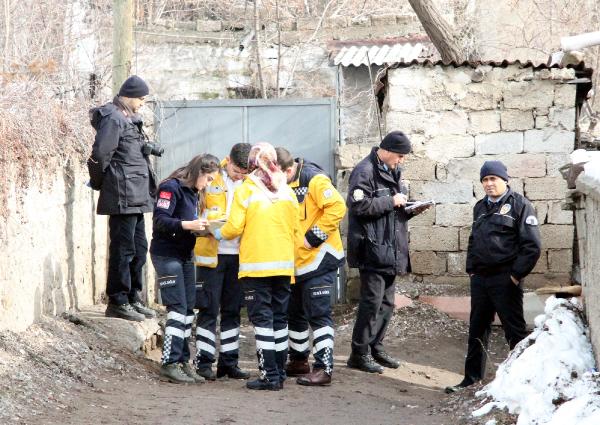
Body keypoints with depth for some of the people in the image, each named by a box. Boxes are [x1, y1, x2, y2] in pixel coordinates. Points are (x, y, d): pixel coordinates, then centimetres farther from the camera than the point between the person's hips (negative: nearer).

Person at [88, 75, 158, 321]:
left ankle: (132, 299, 23)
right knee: (123, 249, -6)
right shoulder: (113, 119, -12)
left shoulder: (129, 119, 20)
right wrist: (99, 183, -5)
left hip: (136, 198, 10)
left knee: (139, 248, 15)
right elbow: (100, 155, -18)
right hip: (123, 196, -10)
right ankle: (117, 302, -1)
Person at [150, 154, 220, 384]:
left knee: (188, 310, 7)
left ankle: (182, 362, 12)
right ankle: (169, 363, -9)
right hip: (167, 255, -9)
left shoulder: (193, 192, 16)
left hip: (185, 256, 9)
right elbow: (159, 221, -20)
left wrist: (202, 226, -1)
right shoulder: (171, 187, -12)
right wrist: (188, 225, -28)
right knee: (178, 308, -12)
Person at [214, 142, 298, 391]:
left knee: (262, 318, -2)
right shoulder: (287, 192, 6)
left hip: (255, 265, -4)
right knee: (280, 318, 12)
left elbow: (234, 227, -9)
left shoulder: (246, 190, -6)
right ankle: (280, 373, 17)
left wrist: (218, 234, 11)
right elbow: (294, 227, 8)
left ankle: (269, 375, -7)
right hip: (284, 264, 4)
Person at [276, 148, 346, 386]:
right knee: (295, 314, 17)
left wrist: (314, 236, -22)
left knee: (318, 314, -8)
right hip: (295, 261, 9)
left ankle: (324, 369, -7)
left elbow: (337, 207, -25)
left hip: (319, 259, -9)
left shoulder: (314, 180, -17)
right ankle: (298, 362, 30)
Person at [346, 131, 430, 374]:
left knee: (386, 302, 13)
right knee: (372, 301, -9)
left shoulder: (393, 172, 19)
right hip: (373, 248, -9)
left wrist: (411, 210, 6)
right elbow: (359, 206, -22)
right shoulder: (365, 171, -11)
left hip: (390, 250, 9)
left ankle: (375, 348, 22)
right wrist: (391, 202, -16)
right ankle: (359, 354, -3)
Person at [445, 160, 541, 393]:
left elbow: (532, 245, -10)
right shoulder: (480, 207, 16)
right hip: (480, 278, 7)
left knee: (514, 330, -2)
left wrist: (516, 274, -13)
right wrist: (471, 268, 12)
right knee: (477, 329, 11)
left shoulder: (519, 205, -6)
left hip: (505, 280, -7)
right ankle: (472, 378, 19)